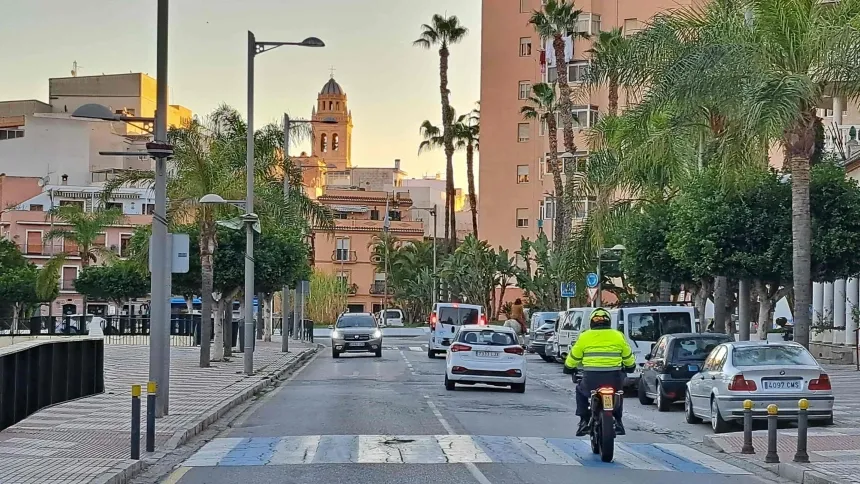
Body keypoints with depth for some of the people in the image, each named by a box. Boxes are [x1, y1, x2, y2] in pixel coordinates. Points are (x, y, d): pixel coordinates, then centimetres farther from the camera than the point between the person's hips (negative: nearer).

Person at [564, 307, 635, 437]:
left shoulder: (584, 337, 4)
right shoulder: (618, 336, 8)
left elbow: (572, 358, 12)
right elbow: (629, 358, 18)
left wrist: (569, 368, 32)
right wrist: (629, 367, 39)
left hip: (591, 380, -1)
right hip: (614, 380, 1)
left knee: (581, 391, 30)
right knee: (619, 391, 34)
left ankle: (584, 422, 19)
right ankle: (617, 422, 28)